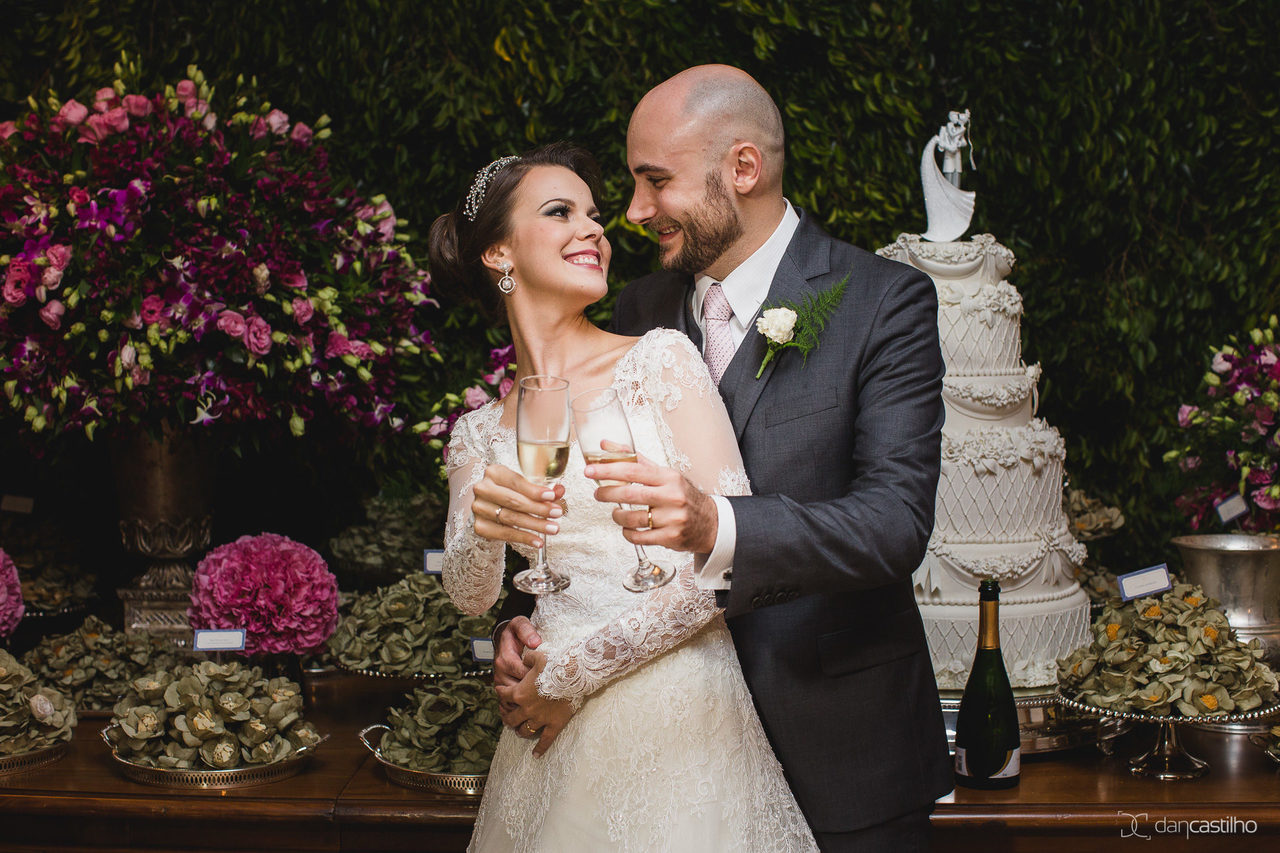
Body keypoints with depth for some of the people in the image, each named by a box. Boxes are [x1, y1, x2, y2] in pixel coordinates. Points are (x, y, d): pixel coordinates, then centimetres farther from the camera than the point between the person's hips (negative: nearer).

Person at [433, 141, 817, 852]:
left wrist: (576, 671, -7)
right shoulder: (480, 432, 8)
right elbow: (469, 596, 4)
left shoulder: (661, 359, -5)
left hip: (679, 706, -3)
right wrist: (482, 530, -19)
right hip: (557, 725, 3)